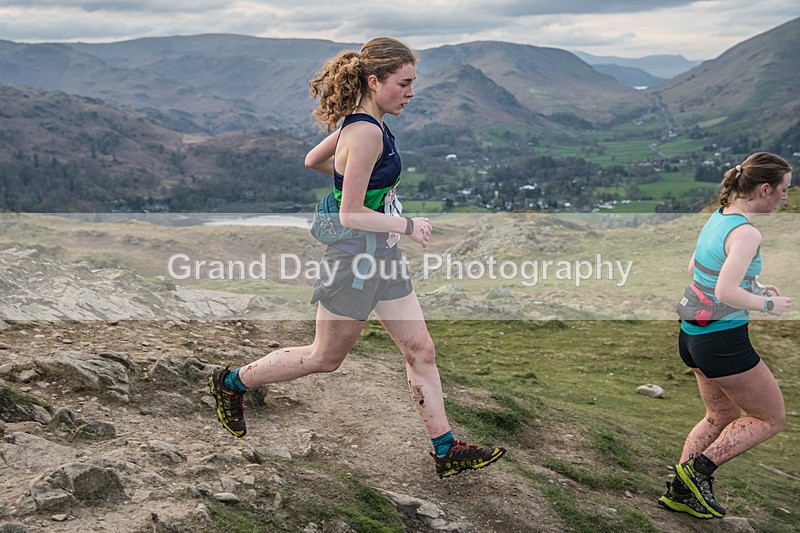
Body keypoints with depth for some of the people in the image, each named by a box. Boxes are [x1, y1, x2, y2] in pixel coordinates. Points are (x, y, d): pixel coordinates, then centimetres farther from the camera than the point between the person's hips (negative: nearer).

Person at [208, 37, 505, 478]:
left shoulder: (359, 124, 6)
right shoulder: (367, 133, -23)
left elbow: (312, 161, 19)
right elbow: (351, 216, -25)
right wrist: (409, 225, -16)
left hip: (382, 257, 10)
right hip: (355, 259, -10)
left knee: (421, 351, 9)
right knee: (326, 358, 8)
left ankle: (446, 451, 17)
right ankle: (232, 383, 26)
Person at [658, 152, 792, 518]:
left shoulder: (717, 218, 6)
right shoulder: (746, 233, -21)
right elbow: (726, 293, -31)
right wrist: (768, 304, -13)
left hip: (693, 334, 9)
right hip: (724, 340, -9)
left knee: (722, 417, 24)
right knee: (771, 419, 10)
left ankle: (679, 491, 24)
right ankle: (699, 468, 4)